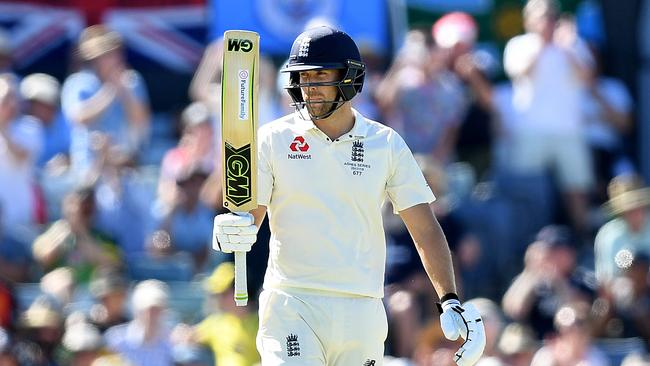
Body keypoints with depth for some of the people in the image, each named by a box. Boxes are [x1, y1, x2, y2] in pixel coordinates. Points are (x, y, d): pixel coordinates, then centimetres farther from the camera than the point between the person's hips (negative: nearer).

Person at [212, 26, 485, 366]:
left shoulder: (387, 144, 7)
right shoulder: (274, 139, 3)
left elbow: (425, 229, 5)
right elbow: (247, 218, -1)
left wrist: (450, 301, -7)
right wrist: (229, 233, -26)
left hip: (362, 310, 2)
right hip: (292, 306, -2)